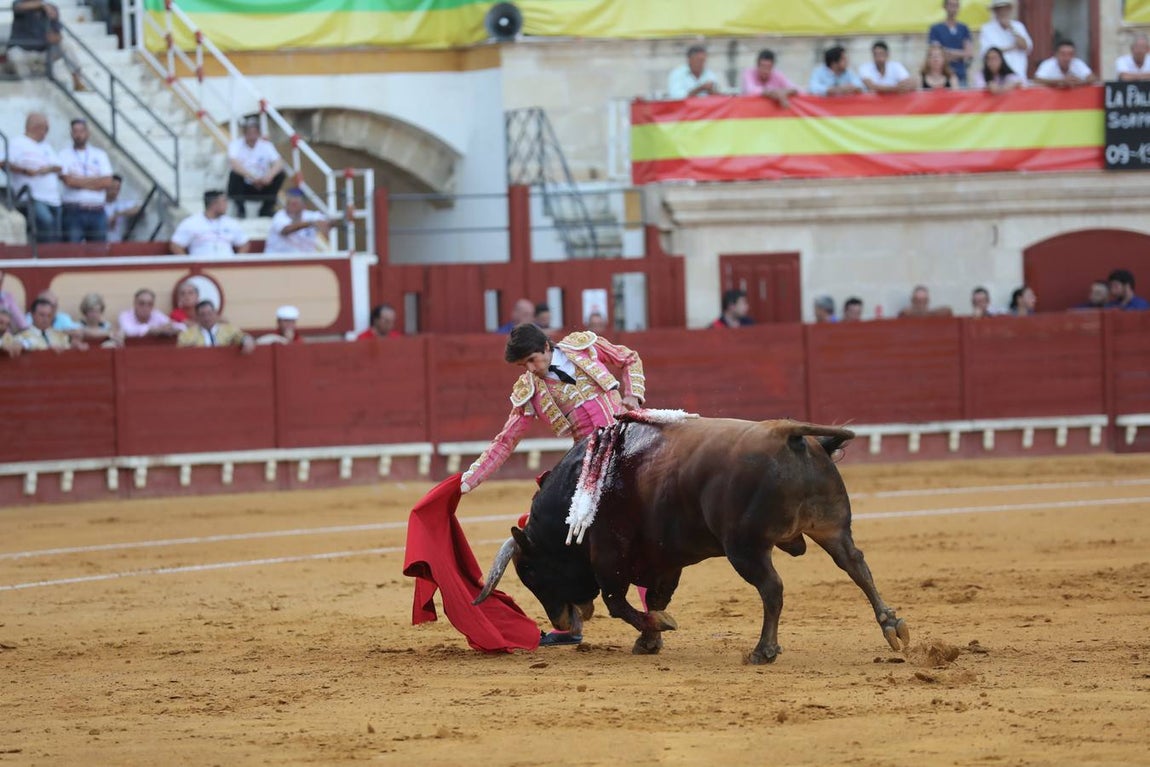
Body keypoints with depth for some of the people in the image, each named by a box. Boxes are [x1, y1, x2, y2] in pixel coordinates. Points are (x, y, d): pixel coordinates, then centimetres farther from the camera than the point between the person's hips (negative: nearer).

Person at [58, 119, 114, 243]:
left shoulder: (100, 155, 12)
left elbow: (107, 181, 0)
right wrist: (94, 182, -1)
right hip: (73, 212, -3)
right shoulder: (64, 155, 4)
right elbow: (68, 180, -10)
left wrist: (79, 181, -3)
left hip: (97, 212, 3)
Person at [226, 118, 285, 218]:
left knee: (280, 174, -20)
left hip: (262, 187, 2)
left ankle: (267, 208, -5)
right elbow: (233, 163, -29)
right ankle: (240, 209, -15)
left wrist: (270, 175, -37)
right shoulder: (236, 144, -10)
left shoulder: (266, 145, -2)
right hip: (243, 186, -2)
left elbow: (279, 164, -15)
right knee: (235, 174, -32)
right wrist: (251, 177, -40)